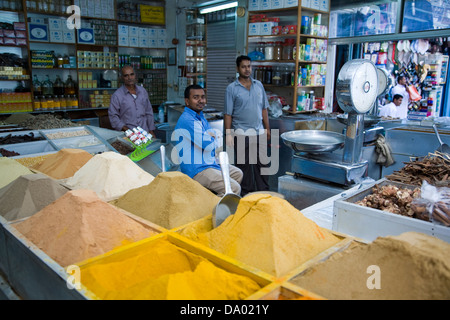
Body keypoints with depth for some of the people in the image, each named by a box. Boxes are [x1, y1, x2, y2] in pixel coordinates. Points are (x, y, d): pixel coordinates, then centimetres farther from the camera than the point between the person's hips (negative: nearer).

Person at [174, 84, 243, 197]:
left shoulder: (200, 116, 15)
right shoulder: (187, 120, -19)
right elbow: (208, 145, -23)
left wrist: (212, 137, -5)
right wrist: (217, 139, 0)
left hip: (210, 163, 11)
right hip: (197, 170, -11)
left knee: (238, 174, 23)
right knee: (234, 188, -20)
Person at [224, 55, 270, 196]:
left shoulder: (259, 85, 10)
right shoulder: (231, 88, -3)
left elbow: (264, 109, 14)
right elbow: (228, 114, -5)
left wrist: (267, 128, 10)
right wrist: (228, 134, -11)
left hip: (259, 132, 4)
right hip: (241, 134, -4)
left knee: (262, 163, 8)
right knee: (244, 165, 5)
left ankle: (264, 193, 21)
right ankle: (247, 193, 18)